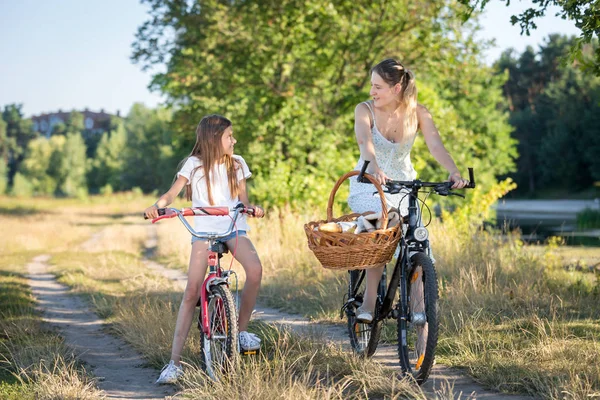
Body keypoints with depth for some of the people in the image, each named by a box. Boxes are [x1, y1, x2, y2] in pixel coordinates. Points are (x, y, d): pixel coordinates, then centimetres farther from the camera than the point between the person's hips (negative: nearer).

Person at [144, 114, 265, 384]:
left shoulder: (236, 164, 8)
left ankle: (242, 329, -9)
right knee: (191, 292, -11)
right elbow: (172, 193, -6)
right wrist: (157, 205, -27)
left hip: (233, 227, 2)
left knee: (255, 269, -29)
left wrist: (252, 208, -16)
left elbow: (243, 199, 7)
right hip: (203, 230, -2)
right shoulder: (194, 164, 1)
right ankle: (174, 361, -9)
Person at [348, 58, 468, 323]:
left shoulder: (417, 113, -10)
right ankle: (369, 301, -21)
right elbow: (365, 141, -35)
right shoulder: (365, 110, -15)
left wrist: (453, 172, -44)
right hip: (369, 183, -2)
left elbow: (435, 145, -24)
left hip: (404, 184, 2)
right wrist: (374, 167, -56)